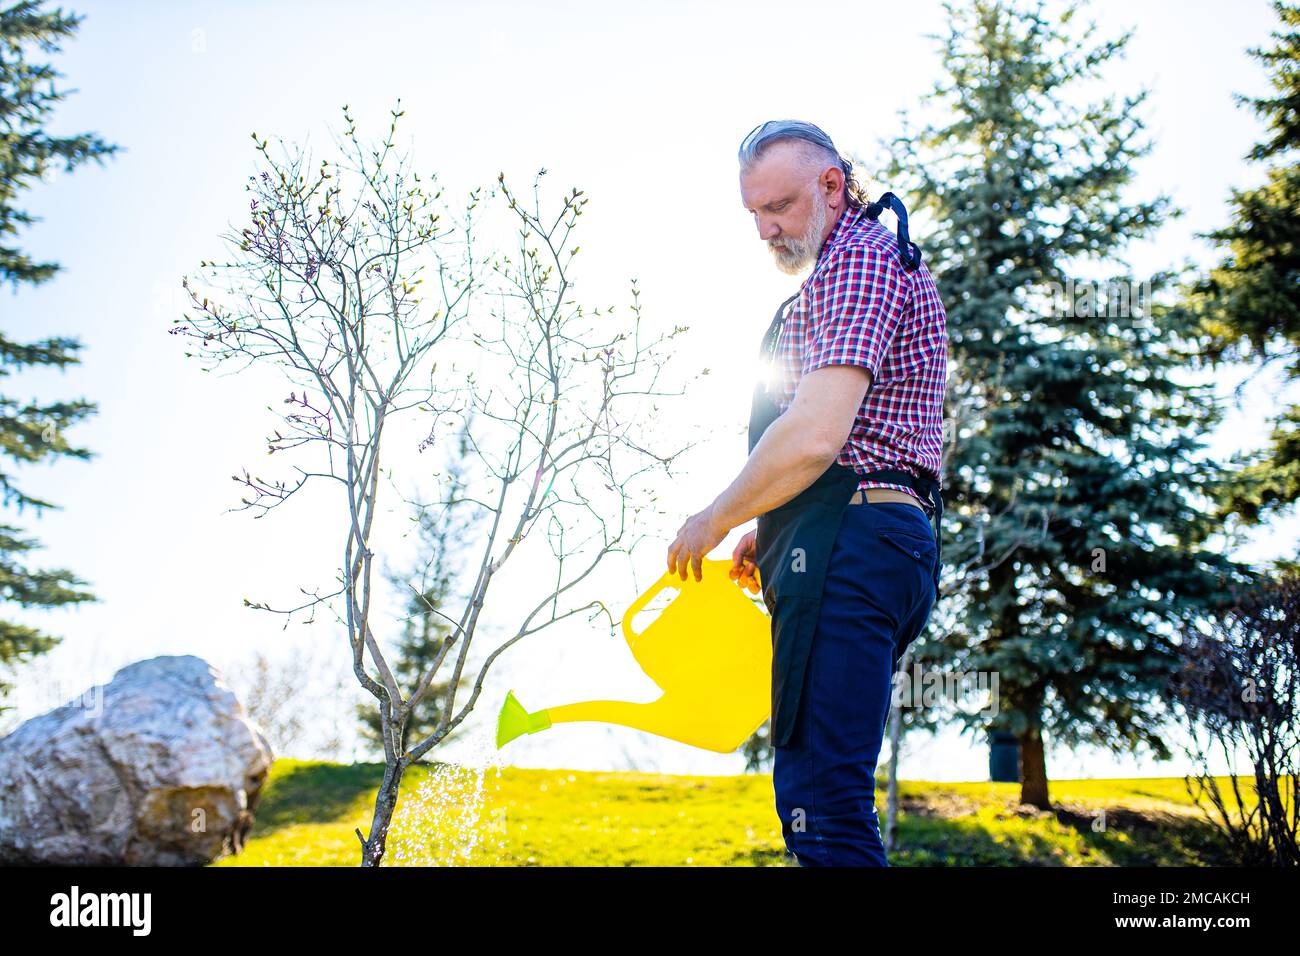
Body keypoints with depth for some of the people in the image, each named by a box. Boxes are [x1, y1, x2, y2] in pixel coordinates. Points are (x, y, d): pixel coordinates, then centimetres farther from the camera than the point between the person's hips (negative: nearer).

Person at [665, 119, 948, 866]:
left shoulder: (858, 258, -6)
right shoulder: (880, 260, 27)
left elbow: (815, 435, -19)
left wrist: (714, 522, -5)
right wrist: (770, 534, 20)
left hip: (850, 543, -11)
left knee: (819, 795, -14)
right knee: (833, 794, 12)